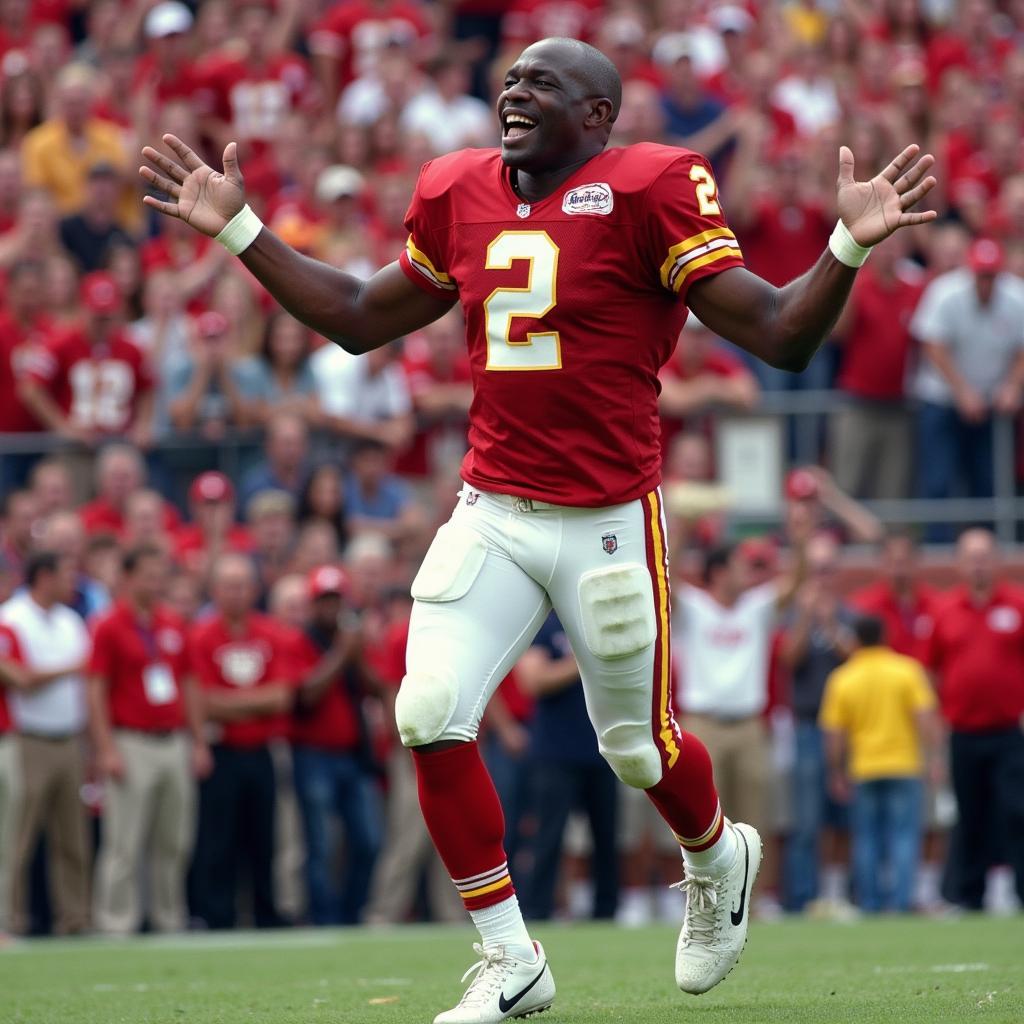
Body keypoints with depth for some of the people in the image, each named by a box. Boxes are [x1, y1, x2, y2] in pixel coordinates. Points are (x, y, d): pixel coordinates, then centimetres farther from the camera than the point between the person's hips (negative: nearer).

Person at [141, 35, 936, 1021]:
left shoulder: (649, 192, -10)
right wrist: (239, 229, 16)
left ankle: (717, 859, 46)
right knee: (430, 716, -10)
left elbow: (779, 336, -12)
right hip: (493, 516, 4)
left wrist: (849, 245, -28)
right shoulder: (460, 198, 5)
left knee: (639, 745, 9)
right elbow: (360, 319, 19)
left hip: (609, 521, -4)